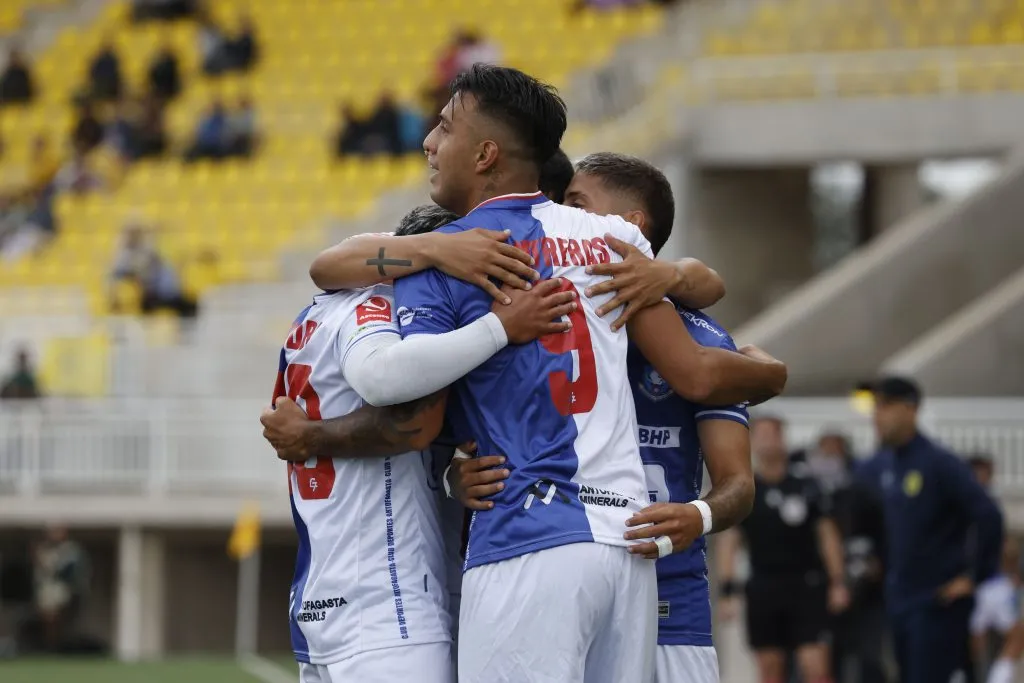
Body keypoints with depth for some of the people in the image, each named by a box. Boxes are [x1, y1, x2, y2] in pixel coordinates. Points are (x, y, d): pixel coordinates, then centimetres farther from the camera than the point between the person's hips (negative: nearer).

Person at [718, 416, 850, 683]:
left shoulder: (805, 486, 1)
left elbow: (827, 535, 5)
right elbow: (728, 543, 4)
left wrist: (838, 582, -1)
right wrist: (728, 591, -3)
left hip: (807, 586, -2)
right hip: (764, 588, 2)